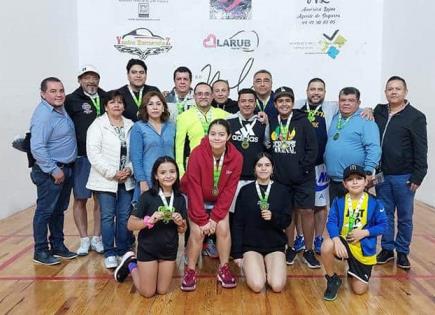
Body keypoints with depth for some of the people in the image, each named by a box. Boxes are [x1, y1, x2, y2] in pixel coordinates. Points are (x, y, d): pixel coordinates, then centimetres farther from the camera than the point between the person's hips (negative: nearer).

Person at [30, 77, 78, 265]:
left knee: (59, 210, 16)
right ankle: (41, 252, 11)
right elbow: (37, 148, -24)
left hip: (65, 168, 9)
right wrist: (54, 170, -21)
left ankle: (58, 246, 28)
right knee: (45, 211, 0)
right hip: (50, 172, -9)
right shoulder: (43, 115, -19)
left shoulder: (60, 108, 8)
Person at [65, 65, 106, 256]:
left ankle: (96, 238, 22)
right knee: (80, 199, 6)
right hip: (81, 158, -2)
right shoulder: (72, 100, -1)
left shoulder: (106, 98, 7)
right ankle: (84, 240, 19)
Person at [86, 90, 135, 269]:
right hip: (106, 180, -3)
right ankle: (109, 253, 14)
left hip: (126, 180, 3)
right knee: (108, 217, 3)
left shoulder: (130, 125, 8)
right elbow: (93, 153, -11)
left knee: (124, 216, 8)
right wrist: (112, 173, -14)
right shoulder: (98, 125, -3)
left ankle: (123, 250, 21)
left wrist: (129, 169, -9)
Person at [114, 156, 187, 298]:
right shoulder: (147, 196, -16)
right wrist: (149, 220, -32)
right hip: (148, 248, -4)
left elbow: (182, 230, 2)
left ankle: (138, 264, 38)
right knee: (147, 292, 8)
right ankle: (130, 264, 31)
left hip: (169, 249, 4)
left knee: (162, 291, 16)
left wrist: (180, 223, -20)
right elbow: (130, 224, -16)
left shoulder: (180, 199, -6)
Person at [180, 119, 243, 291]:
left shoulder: (236, 157, -20)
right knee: (197, 232, -12)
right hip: (196, 200, -2)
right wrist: (202, 219, -21)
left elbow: (229, 190, -14)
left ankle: (224, 269, 10)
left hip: (219, 201, 2)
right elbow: (194, 188, -23)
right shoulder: (197, 154, -28)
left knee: (223, 229, -10)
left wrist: (215, 217, -16)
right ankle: (190, 271, 7)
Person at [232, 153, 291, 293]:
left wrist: (273, 217, -22)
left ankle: (268, 266, 13)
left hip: (275, 245, 1)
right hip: (251, 245, -1)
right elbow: (237, 223, 1)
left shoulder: (282, 190, 3)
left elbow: (287, 221, 1)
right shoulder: (245, 191, 0)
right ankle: (248, 265, 12)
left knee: (277, 286, -18)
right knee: (257, 285, -20)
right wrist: (237, 253, -2)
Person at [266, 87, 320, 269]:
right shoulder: (271, 123, 4)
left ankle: (308, 251, 15)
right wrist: (273, 169, 0)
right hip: (280, 178, 2)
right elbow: (267, 148, 9)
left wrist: (304, 169, -11)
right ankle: (290, 248, 25)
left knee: (307, 212, 1)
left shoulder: (303, 122, -4)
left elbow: (312, 148, -6)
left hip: (303, 178, -2)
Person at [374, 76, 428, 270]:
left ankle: (402, 252, 21)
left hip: (404, 177, -3)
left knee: (405, 217, 8)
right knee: (386, 214, 12)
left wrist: (418, 177, -11)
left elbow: (420, 150, -7)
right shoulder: (378, 112, 7)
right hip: (381, 175, 4)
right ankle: (387, 249, 25)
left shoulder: (416, 117, -5)